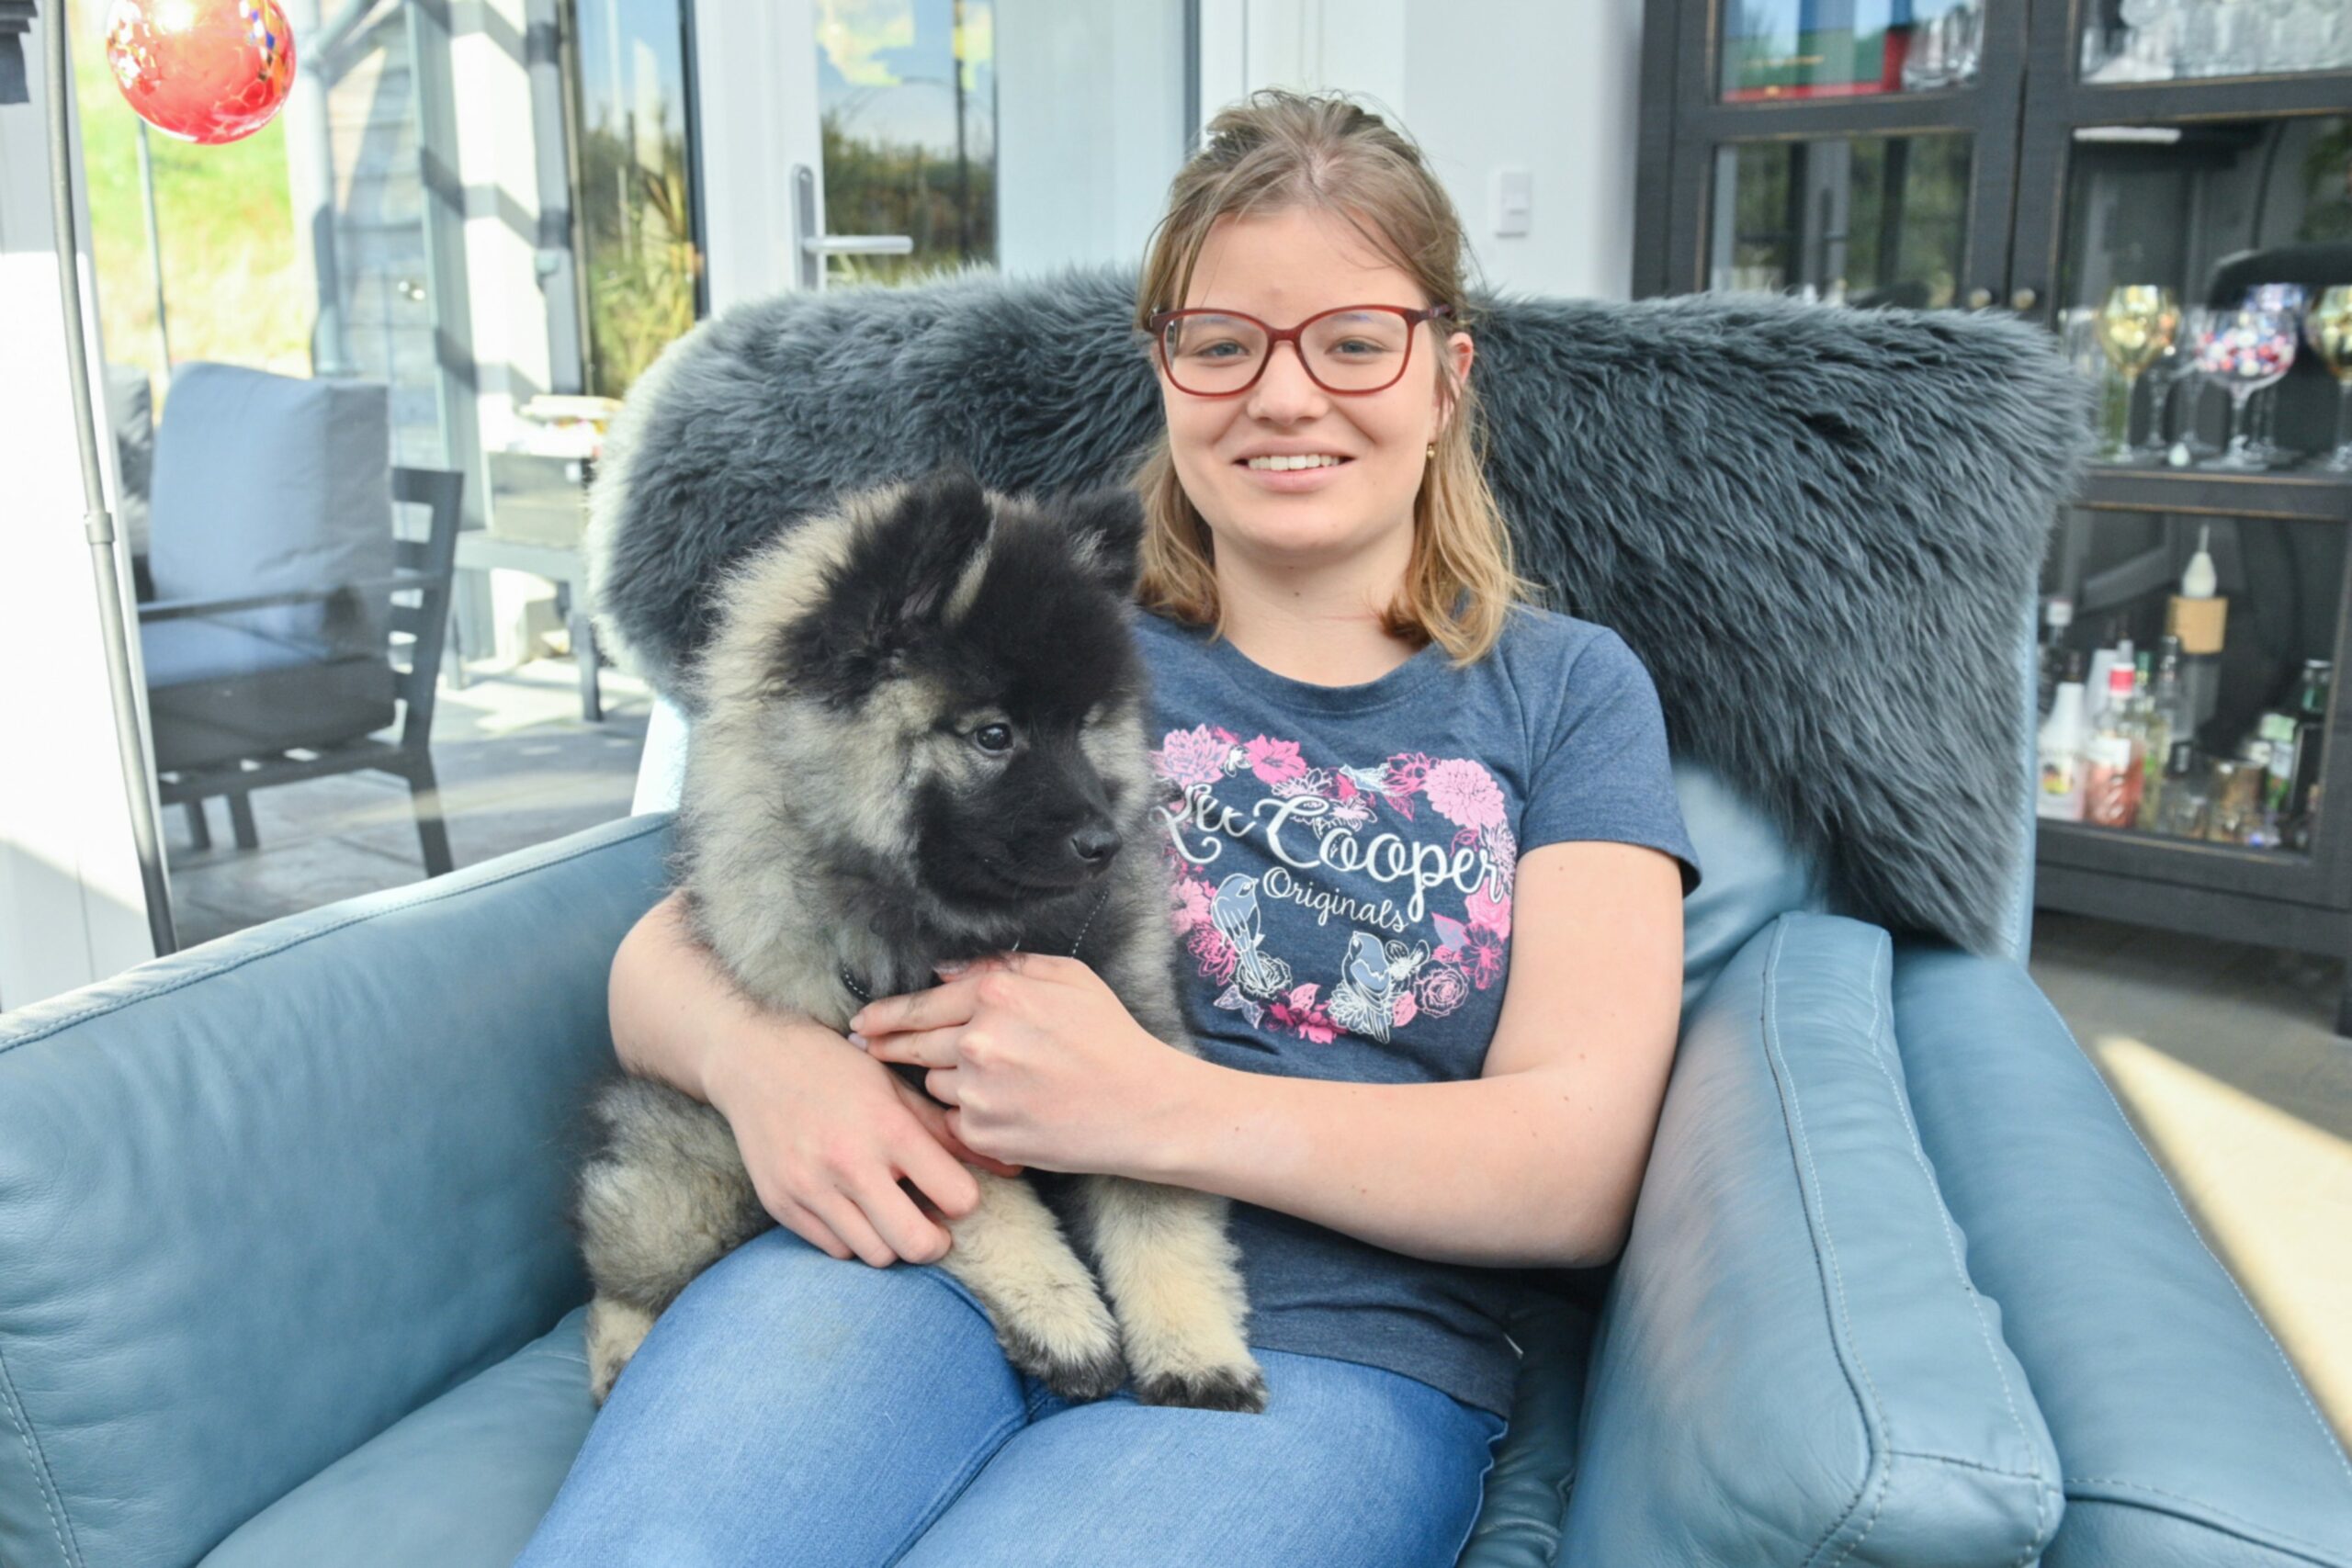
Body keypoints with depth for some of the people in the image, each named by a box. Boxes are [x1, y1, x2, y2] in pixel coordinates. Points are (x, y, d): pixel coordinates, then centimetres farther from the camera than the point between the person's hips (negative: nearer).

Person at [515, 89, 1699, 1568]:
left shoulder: (1565, 690, 11)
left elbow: (1578, 1168, -2)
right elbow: (665, 950, 11)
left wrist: (1154, 1101, -16)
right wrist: (755, 1054, -14)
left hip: (1325, 1345, -1)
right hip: (921, 1256, 2)